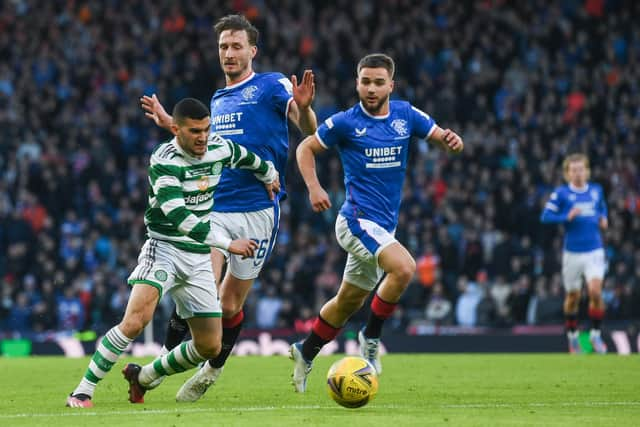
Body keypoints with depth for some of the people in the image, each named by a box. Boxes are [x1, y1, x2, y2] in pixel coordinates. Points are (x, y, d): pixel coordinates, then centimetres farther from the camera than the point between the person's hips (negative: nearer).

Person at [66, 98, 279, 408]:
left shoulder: (220, 149, -1)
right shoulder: (163, 161, -19)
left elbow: (249, 159, 24)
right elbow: (179, 216, -29)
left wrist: (269, 175, 41)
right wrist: (228, 243, -29)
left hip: (198, 255, 6)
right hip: (163, 247, -6)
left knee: (210, 347, 4)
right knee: (136, 320, -28)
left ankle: (143, 377, 27)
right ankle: (83, 391, -19)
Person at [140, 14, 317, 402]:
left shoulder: (271, 86, -3)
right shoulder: (218, 100, 16)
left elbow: (309, 129, -17)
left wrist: (303, 107, -39)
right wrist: (171, 124, 24)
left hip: (257, 212, -3)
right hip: (214, 210, 3)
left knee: (230, 304, 7)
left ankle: (212, 371, 27)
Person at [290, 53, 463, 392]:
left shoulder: (405, 115, 4)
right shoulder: (345, 123, -7)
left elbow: (442, 138, 6)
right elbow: (305, 148, 5)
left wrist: (452, 140, -18)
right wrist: (314, 188, -10)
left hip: (384, 224, 6)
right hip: (358, 220, -6)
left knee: (349, 301, 16)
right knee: (404, 267, -29)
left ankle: (305, 353, 35)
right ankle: (371, 338, -13)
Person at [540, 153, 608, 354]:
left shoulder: (596, 190, 7)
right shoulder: (561, 193, -5)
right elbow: (546, 217, -8)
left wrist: (603, 218, 5)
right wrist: (568, 217, -20)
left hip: (594, 251, 1)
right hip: (573, 253, -1)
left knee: (595, 292, -15)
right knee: (573, 297, 8)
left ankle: (595, 334, 0)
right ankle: (572, 335, 29)